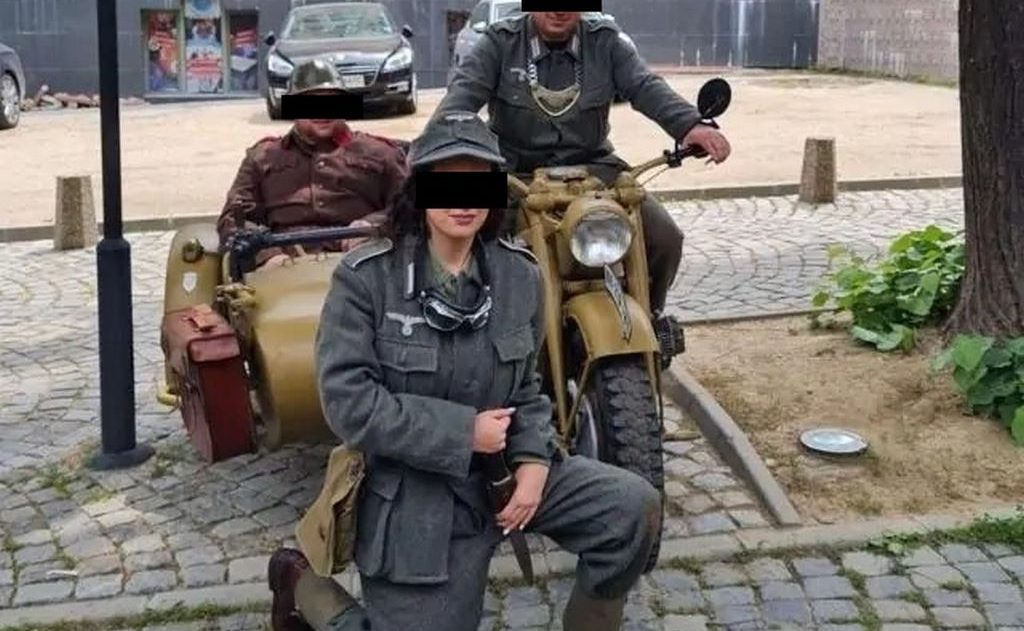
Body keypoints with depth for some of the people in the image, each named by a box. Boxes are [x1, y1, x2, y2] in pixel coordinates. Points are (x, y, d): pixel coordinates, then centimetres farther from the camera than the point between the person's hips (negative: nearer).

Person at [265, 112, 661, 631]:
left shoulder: (520, 275, -1)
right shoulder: (365, 276, -15)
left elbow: (526, 387, 9)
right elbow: (348, 402, -20)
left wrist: (533, 459, -10)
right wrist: (464, 433, -19)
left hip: (501, 470, 4)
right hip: (412, 494, -4)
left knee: (635, 508, -11)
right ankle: (302, 582, 27)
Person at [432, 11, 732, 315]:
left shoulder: (605, 42, 5)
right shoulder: (501, 42, 0)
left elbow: (646, 86, -9)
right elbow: (464, 90, -14)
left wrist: (691, 126, -29)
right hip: (515, 169, -2)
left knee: (665, 237, -12)